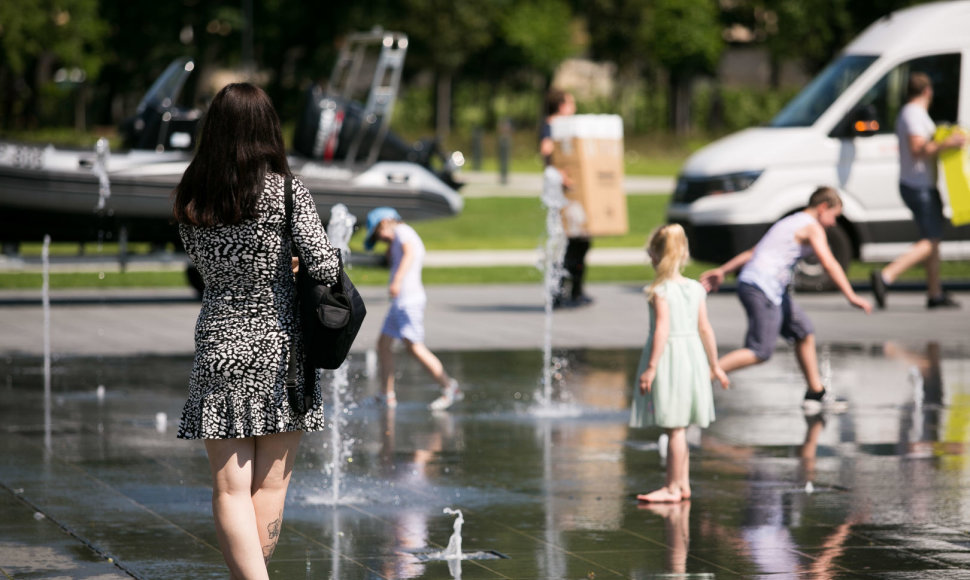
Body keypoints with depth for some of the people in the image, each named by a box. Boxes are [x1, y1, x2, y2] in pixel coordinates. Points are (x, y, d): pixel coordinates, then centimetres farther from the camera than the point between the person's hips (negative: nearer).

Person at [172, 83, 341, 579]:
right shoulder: (285, 190, -9)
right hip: (277, 346, -2)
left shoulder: (190, 198, 1)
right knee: (270, 485, 10)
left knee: (230, 489, 1)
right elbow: (324, 267, -14)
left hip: (218, 346, 2)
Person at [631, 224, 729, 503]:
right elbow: (705, 329, 8)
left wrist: (651, 367, -17)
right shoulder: (696, 289, 6)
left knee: (674, 427, -4)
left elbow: (662, 329, -17)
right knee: (679, 427, 15)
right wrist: (714, 366, 15)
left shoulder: (660, 291, -12)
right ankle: (683, 484, 19)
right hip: (693, 355, 7)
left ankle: (673, 488, 0)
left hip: (668, 356, -7)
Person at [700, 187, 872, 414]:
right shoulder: (812, 227, -5)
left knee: (804, 333, 15)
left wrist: (722, 271, 25)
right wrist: (851, 296, -20)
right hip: (762, 289, -10)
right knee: (760, 352, -14)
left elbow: (752, 252, 25)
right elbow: (829, 264, -16)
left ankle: (817, 394, 21)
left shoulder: (790, 223, 24)